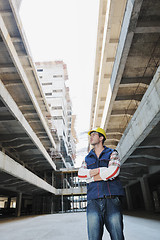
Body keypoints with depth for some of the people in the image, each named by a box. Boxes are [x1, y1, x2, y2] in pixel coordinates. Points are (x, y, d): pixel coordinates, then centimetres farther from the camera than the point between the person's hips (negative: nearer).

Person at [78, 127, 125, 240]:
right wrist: (104, 172, -6)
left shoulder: (112, 153, 11)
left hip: (112, 198, -2)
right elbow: (81, 174, 3)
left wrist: (93, 172, -2)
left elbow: (113, 171, -8)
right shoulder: (87, 158, 21)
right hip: (93, 201, 3)